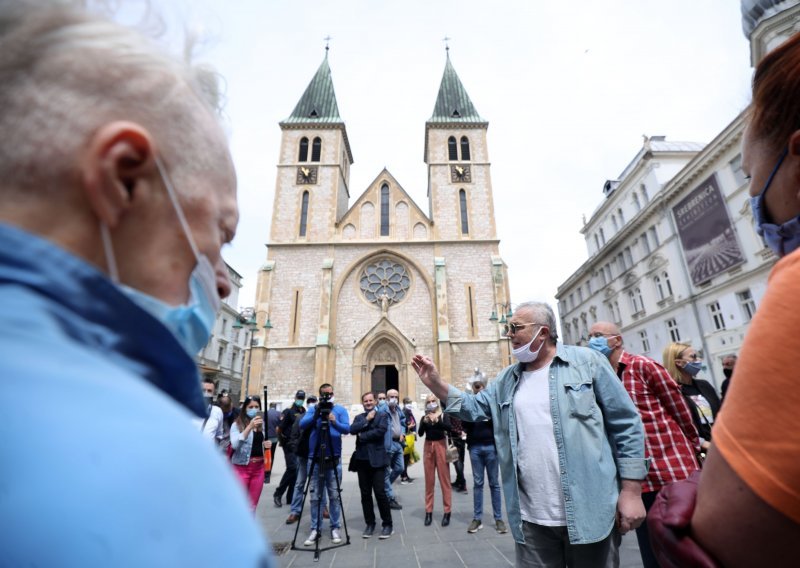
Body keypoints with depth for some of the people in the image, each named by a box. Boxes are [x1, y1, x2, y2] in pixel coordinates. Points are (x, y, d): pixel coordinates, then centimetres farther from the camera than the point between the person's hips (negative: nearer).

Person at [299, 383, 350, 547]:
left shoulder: (340, 409, 0)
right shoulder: (313, 409, 6)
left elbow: (347, 429, -12)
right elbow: (302, 425, -9)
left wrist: (335, 422, -30)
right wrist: (316, 413, -23)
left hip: (334, 459, -1)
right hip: (314, 459, 1)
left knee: (334, 496, 6)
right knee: (315, 496, 7)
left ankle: (335, 528, 19)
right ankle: (315, 529, 19)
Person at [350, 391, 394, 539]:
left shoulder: (382, 415, 1)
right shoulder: (359, 417, 13)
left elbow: (380, 431, -16)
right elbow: (352, 430, -6)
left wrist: (362, 436, -8)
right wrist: (366, 419, -12)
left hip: (377, 459, -4)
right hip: (362, 460, 4)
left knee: (380, 493, -3)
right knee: (365, 494, 10)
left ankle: (387, 524, 12)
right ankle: (370, 524, 24)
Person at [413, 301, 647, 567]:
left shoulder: (587, 361, -4)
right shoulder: (507, 379, 9)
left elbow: (626, 424, -4)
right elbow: (474, 406, 7)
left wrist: (631, 490, -8)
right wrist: (436, 384, -7)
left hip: (589, 513, -3)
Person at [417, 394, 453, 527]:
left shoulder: (444, 416, 1)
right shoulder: (424, 418, 7)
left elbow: (449, 428, -16)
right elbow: (420, 433, -5)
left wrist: (437, 421, -28)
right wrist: (425, 422, -20)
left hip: (441, 446, -2)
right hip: (428, 447, 2)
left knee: (444, 479, 0)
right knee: (429, 481, 8)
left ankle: (447, 512, 8)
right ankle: (428, 511, 16)